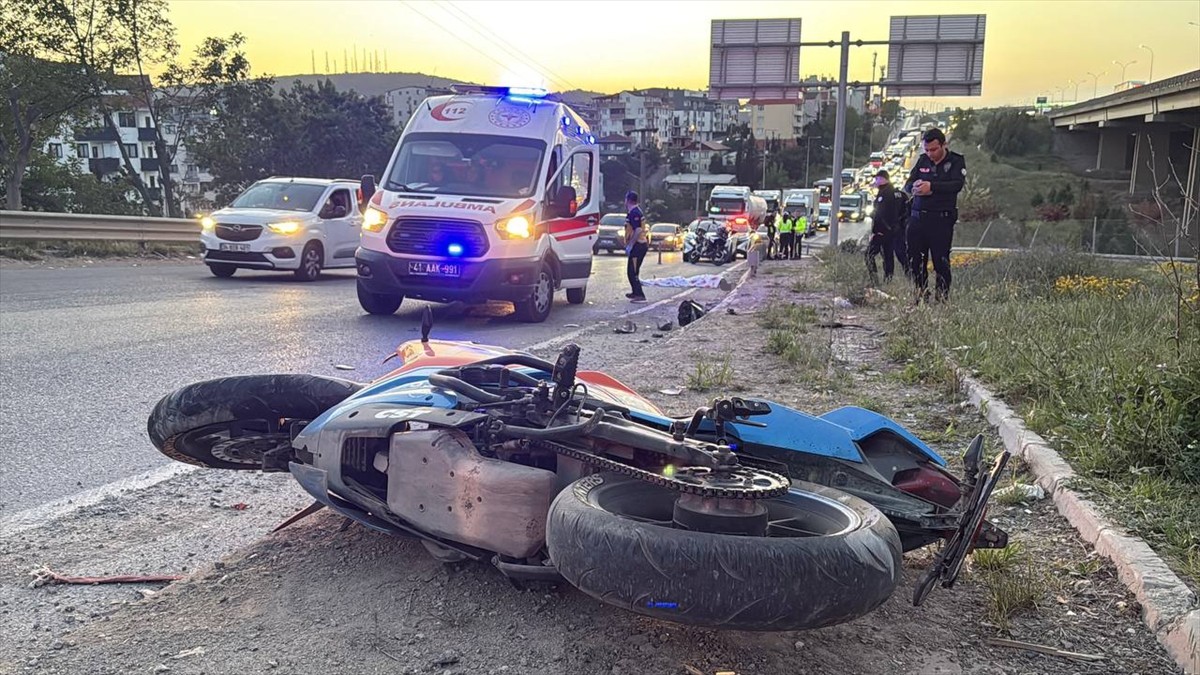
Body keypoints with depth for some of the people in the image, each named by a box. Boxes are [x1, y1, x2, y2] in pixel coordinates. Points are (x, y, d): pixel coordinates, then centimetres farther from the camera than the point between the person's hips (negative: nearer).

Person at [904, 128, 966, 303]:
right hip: (917, 218, 4)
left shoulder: (956, 161, 2)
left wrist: (931, 186, -25)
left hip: (942, 220, -4)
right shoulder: (923, 161, 15)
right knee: (915, 260, 5)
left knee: (941, 261, -5)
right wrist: (916, 188, -13)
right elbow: (907, 185, 11)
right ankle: (920, 294, 15)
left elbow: (957, 185, -15)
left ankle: (942, 296, 3)